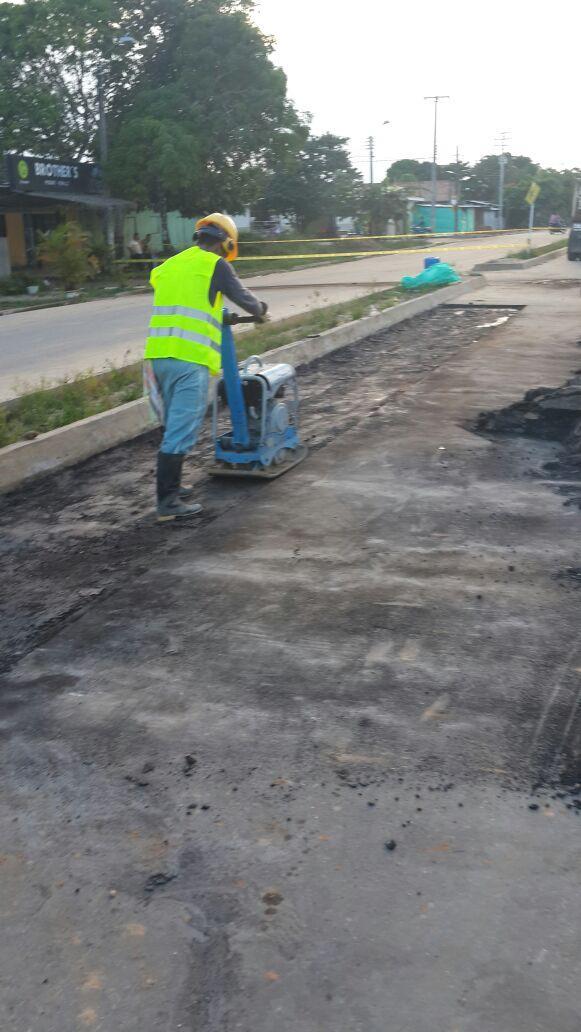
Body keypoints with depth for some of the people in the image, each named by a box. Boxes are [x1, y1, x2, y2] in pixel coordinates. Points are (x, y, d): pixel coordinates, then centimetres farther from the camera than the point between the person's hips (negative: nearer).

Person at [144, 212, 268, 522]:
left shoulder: (170, 265, 19)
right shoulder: (215, 265, 0)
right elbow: (243, 298, 4)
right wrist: (260, 310, 27)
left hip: (159, 353, 7)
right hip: (190, 358, -7)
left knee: (173, 424, 20)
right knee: (182, 430, -6)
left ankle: (170, 485, 29)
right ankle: (167, 502, -7)